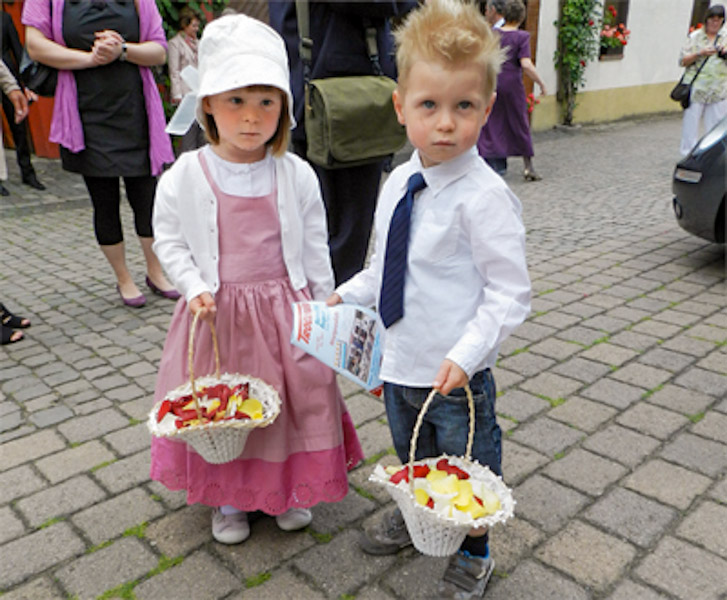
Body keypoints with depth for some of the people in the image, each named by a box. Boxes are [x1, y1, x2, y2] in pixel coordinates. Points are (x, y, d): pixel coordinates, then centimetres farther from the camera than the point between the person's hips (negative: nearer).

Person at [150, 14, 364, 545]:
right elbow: (169, 239, 3)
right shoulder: (186, 176, -8)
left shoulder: (296, 175, -6)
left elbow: (315, 248, 1)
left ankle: (290, 489, 37)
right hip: (217, 314, 0)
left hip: (285, 312, 1)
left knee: (294, 400, 11)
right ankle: (228, 499, 36)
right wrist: (194, 286, -12)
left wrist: (322, 309, 3)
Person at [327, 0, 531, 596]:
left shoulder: (485, 196, -23)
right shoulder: (399, 183, -1)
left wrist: (464, 356, -27)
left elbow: (510, 293, -22)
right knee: (413, 455, 29)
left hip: (456, 375, -6)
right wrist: (344, 297, 7)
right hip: (400, 362, 7)